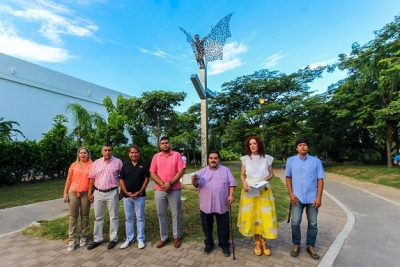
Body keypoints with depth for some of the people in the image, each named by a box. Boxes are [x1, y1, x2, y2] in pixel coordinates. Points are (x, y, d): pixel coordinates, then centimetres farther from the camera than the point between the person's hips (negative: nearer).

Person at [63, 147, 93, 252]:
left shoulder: (92, 165, -3)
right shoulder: (74, 165, 5)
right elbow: (69, 179, 8)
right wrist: (65, 193, 4)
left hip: (86, 193, -2)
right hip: (73, 192, 2)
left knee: (84, 216, 9)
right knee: (73, 216, 5)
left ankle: (83, 237, 22)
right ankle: (72, 240, 12)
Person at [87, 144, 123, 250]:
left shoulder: (118, 162, -5)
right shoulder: (96, 163, 5)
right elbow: (92, 179, 7)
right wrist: (90, 193, 5)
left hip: (112, 193, -3)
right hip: (98, 193, 4)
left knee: (113, 216, 6)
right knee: (98, 217, 14)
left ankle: (113, 239, 20)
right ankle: (97, 239, 28)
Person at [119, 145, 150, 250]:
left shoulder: (144, 164, -3)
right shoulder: (125, 165, 5)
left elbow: (146, 179, -4)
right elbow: (121, 180, 4)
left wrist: (140, 192, -11)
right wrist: (127, 192, -7)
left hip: (140, 196, -3)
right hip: (126, 196, 3)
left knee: (140, 217, 6)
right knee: (128, 218, 13)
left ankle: (140, 239, 18)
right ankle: (129, 239, 26)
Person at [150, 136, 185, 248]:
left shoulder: (176, 155, -1)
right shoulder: (156, 156, 5)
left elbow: (181, 171, -7)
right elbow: (152, 173, 0)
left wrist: (170, 183, -15)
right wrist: (163, 184, -13)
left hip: (174, 190, -2)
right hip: (159, 190, 2)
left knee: (176, 214, 7)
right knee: (161, 214, 11)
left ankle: (176, 237, 24)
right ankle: (163, 237, 26)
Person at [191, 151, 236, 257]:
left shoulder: (225, 170, 4)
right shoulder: (202, 171, 7)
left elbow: (232, 183, 2)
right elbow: (196, 185, 3)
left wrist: (231, 195, -11)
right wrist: (194, 180, -20)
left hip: (222, 204, -1)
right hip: (206, 205, 2)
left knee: (223, 226, 9)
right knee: (207, 225, 14)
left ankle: (224, 245, 28)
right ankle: (209, 243, 33)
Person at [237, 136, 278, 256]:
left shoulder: (266, 158, 0)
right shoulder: (245, 159, 2)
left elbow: (271, 174, 6)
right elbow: (242, 175, 5)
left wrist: (265, 179, -13)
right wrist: (244, 183, -13)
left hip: (263, 190, 0)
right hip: (249, 190, 1)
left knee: (264, 215, 1)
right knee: (252, 215, 5)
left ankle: (263, 241, 20)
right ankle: (257, 242, 20)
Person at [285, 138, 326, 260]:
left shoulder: (316, 161, -2)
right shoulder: (290, 161, 0)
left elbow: (320, 180, 0)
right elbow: (288, 178, 5)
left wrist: (319, 197, -5)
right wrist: (291, 194, -2)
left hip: (312, 198, 1)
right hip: (297, 197, 0)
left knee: (313, 224, 11)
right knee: (295, 223, 0)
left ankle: (310, 246, 29)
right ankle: (296, 245, 21)